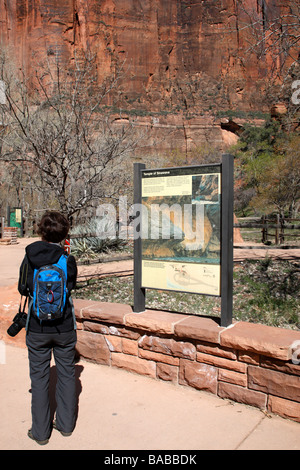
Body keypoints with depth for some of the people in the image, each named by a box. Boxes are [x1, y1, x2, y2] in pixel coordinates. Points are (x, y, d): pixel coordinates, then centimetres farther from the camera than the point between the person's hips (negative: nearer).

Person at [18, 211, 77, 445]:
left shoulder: (29, 258, -9)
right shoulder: (68, 260, -12)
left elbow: (22, 289, 3)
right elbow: (71, 286, 2)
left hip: (37, 328, 0)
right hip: (65, 327, 0)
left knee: (39, 377, 13)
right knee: (66, 374, 15)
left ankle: (41, 431, 24)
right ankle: (66, 424, 29)